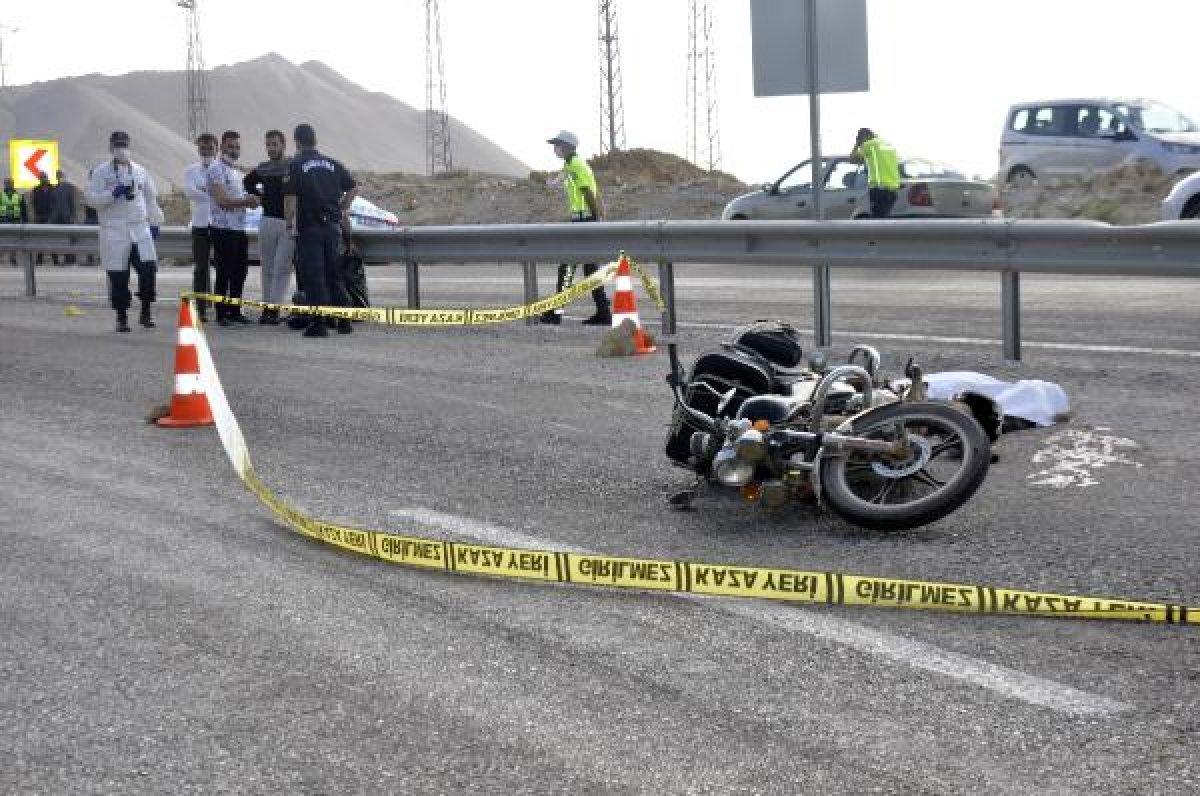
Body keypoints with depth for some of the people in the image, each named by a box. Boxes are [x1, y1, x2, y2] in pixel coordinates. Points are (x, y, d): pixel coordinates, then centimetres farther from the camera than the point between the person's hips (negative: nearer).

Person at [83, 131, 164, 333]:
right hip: (113, 230, -3)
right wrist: (113, 194, -16)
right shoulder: (101, 172, 2)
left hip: (140, 227, 3)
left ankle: (145, 313, 4)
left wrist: (154, 222, 15)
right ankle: (121, 318, 11)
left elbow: (150, 197, 20)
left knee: (148, 267, -10)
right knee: (118, 276, 0)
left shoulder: (139, 171, 13)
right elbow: (91, 198, -4)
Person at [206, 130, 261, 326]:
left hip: (239, 228, 9)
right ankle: (221, 314, -2)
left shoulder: (236, 170, 21)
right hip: (224, 228, -9)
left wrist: (250, 200, 7)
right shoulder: (217, 169, -8)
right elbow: (222, 200, -17)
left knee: (239, 272, 10)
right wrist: (246, 201, -16)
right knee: (224, 273, -6)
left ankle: (235, 311, 17)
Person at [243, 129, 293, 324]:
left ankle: (274, 308, -5)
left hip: (289, 222, -5)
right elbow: (247, 182, 29)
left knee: (282, 268, -6)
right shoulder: (262, 168, 12)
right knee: (267, 268, 8)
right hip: (268, 220, 5)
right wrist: (259, 195, 15)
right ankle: (267, 307, 13)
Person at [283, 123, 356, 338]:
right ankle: (344, 319, 12)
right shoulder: (332, 164, 10)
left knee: (313, 275, -2)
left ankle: (319, 323, -5)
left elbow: (291, 198, -10)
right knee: (335, 274, 13)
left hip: (309, 226, -5)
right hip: (332, 226, 5)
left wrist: (290, 221, 2)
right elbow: (351, 188, 13)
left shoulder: (296, 165, -5)